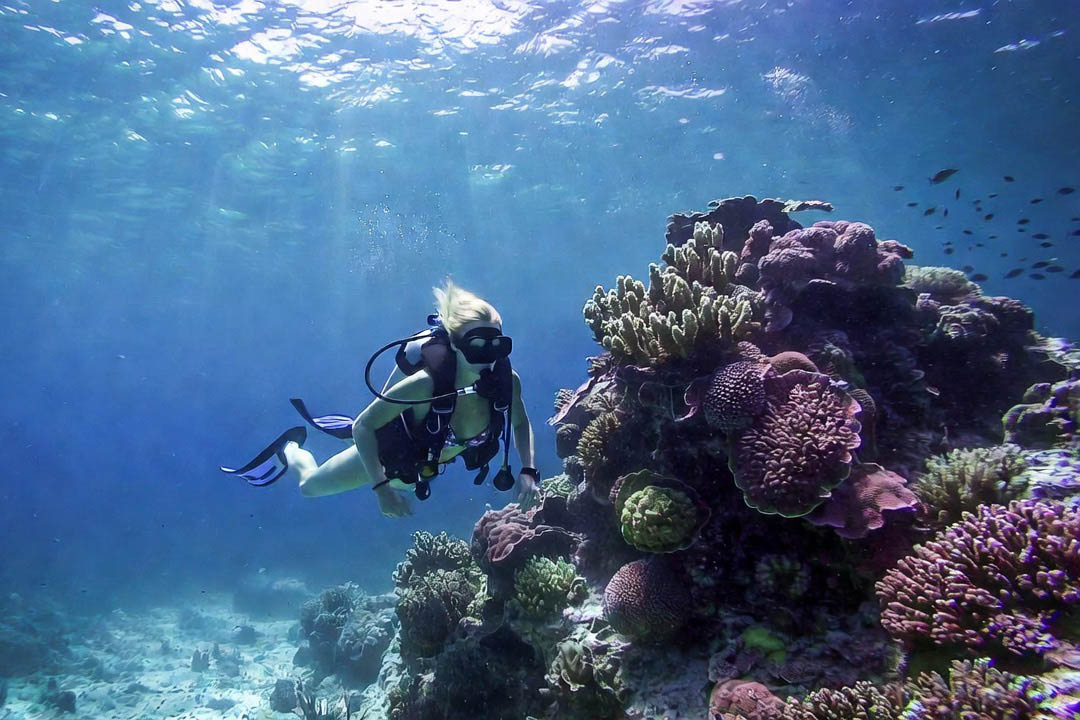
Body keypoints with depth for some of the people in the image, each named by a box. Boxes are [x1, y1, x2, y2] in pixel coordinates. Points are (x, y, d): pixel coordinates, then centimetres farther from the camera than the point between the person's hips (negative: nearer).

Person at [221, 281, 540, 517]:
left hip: (429, 462, 5)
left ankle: (347, 430, 52)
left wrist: (528, 470, -23)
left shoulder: (507, 380, -30)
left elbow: (521, 424, -8)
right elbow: (364, 425, -30)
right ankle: (289, 449, 49)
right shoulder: (426, 382, -42)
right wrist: (381, 487, -37)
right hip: (392, 453, -4)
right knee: (310, 484, 19)